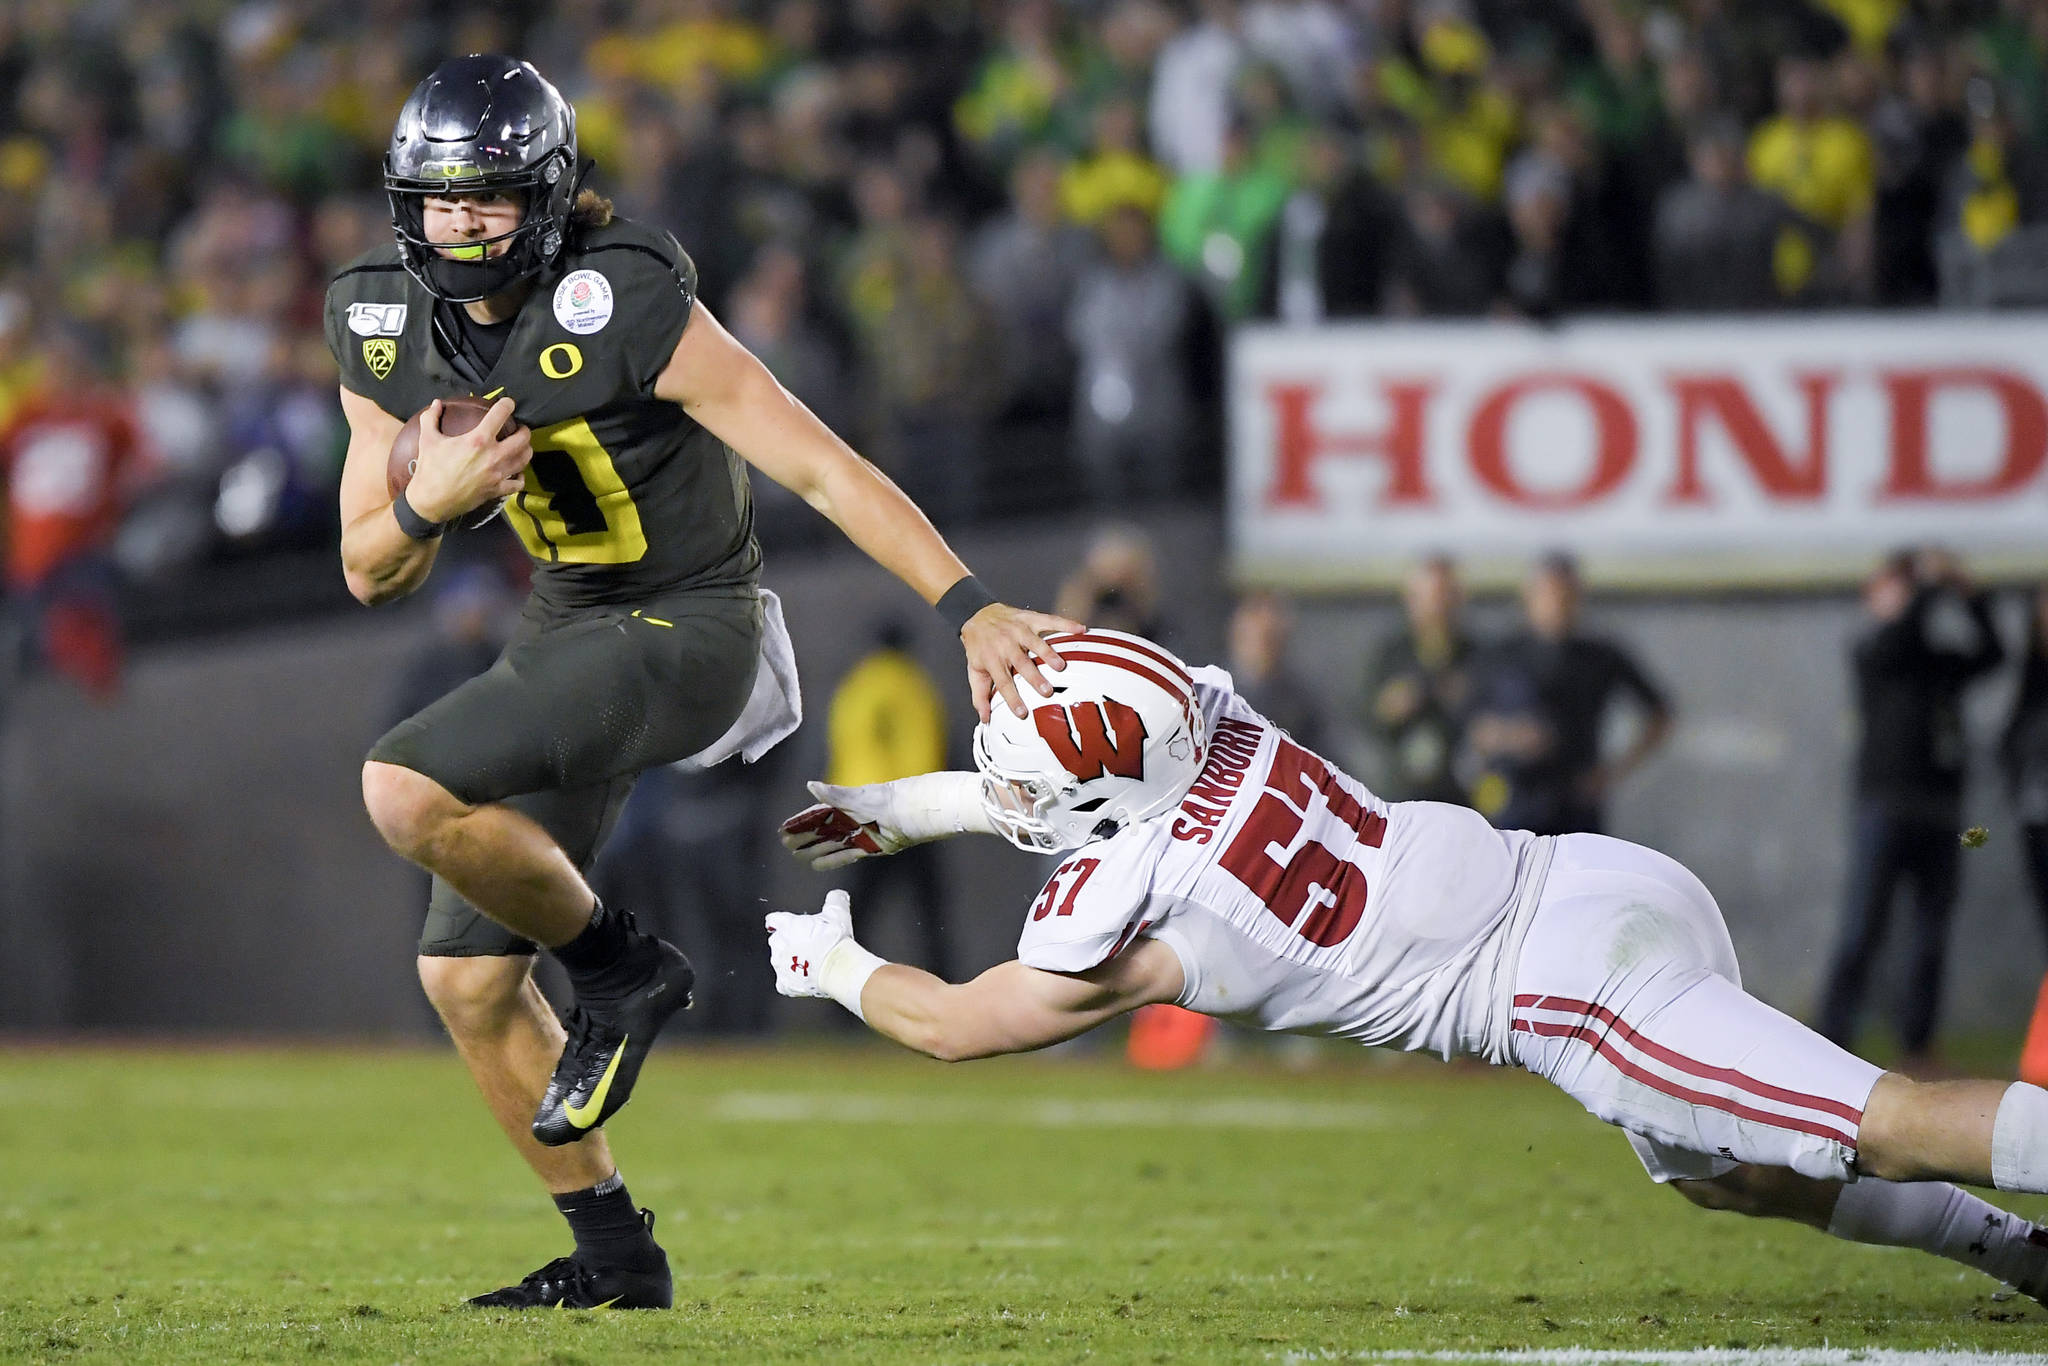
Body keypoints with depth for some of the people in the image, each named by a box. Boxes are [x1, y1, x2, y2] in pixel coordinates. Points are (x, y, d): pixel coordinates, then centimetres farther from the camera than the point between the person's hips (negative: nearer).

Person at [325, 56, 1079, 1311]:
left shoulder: (625, 309, -22)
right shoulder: (391, 336, -2)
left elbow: (823, 468, -22)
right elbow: (373, 574, 4)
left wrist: (972, 612, -28)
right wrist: (428, 501, -19)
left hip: (690, 632, -8)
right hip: (571, 630, 8)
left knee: (409, 791, -28)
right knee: (466, 980, 6)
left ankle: (622, 969, -5)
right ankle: (615, 1255, 20)